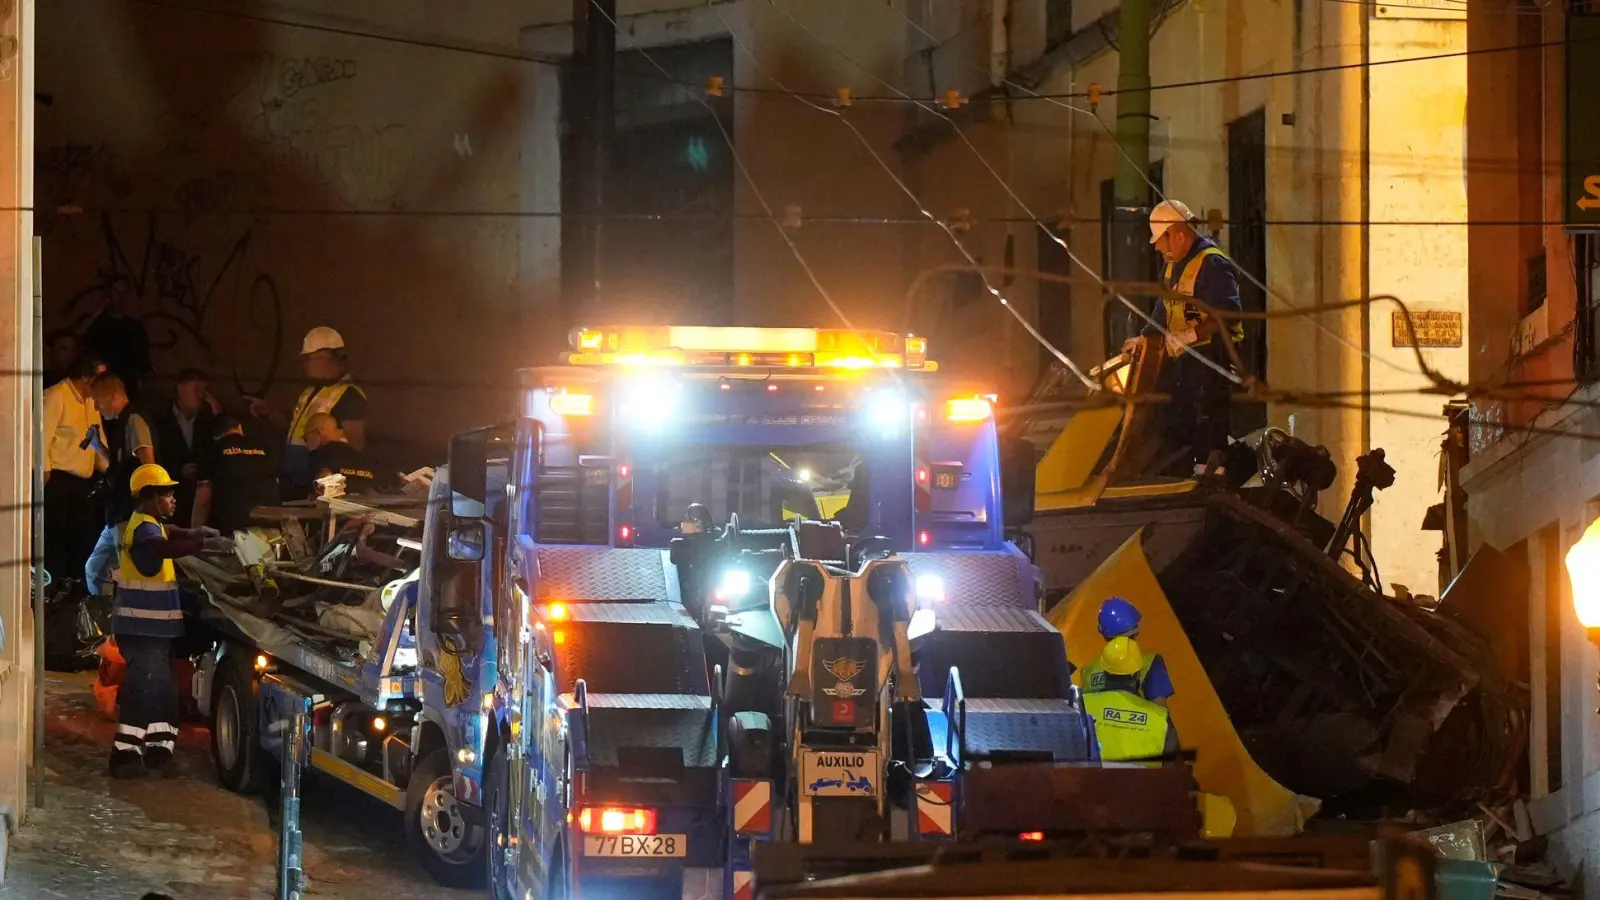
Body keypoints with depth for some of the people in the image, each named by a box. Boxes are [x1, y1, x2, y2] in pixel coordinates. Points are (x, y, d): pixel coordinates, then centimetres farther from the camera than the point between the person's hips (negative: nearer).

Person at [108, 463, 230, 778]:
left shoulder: (149, 524, 15)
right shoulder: (143, 528, -17)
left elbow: (166, 534, 38)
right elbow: (166, 548, -38)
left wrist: (193, 534, 19)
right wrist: (205, 544, -44)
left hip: (153, 626, 11)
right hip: (143, 626, -11)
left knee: (161, 689, 15)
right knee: (142, 689, -12)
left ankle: (156, 747, 21)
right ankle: (126, 753, -13)